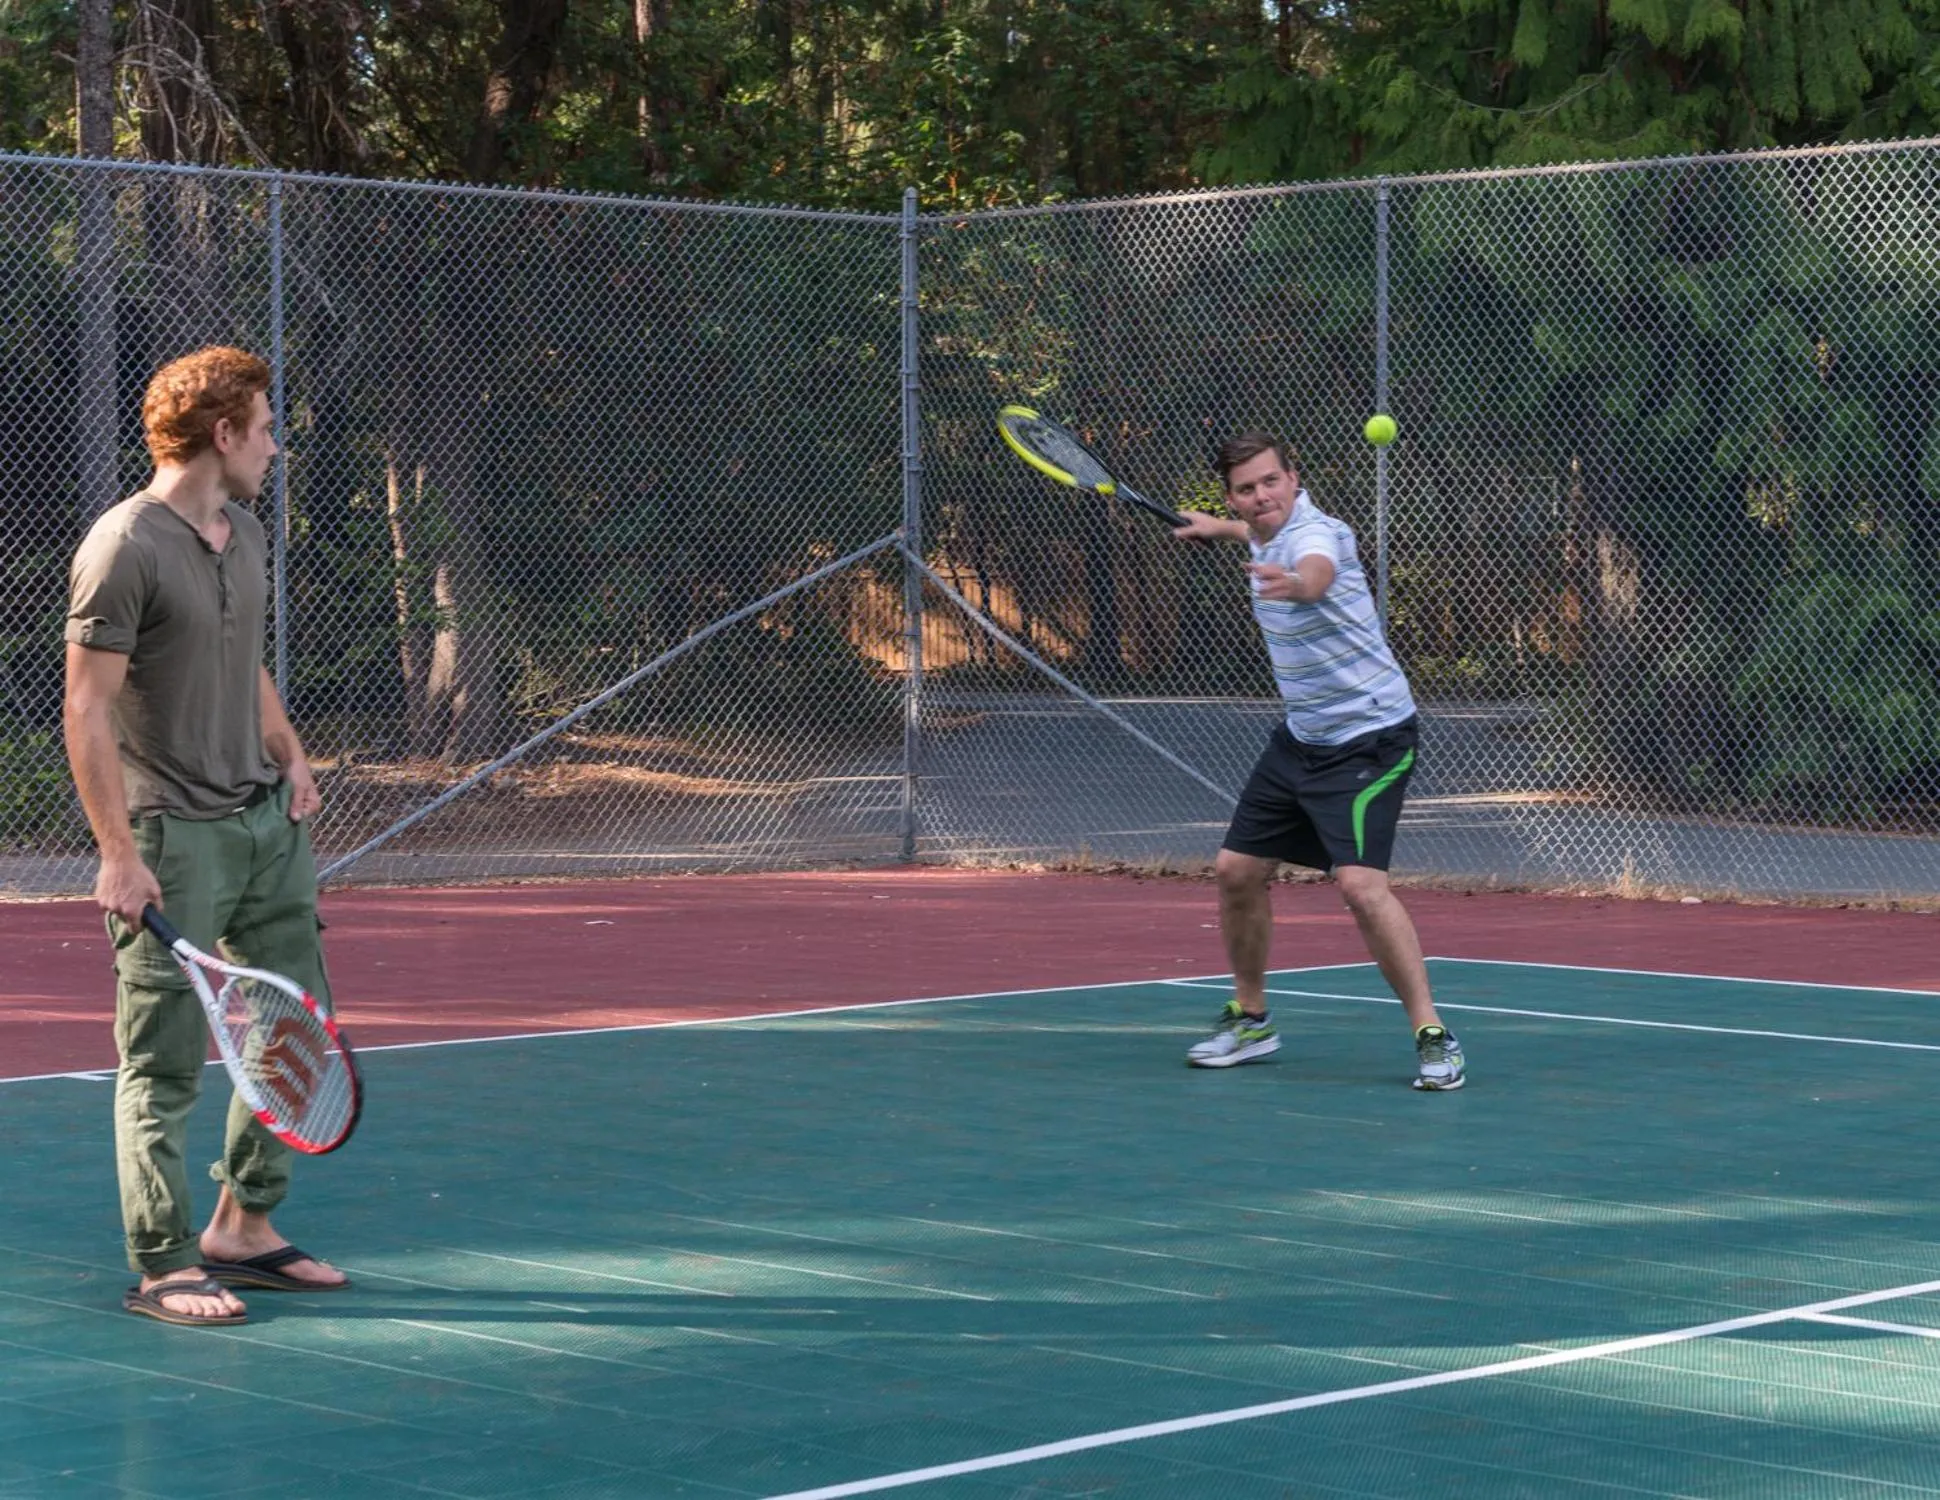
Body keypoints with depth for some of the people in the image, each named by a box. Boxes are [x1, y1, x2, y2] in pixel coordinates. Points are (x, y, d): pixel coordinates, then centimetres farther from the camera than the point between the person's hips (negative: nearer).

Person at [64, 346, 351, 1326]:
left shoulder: (245, 537, 12)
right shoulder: (125, 550, -15)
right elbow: (87, 711, -16)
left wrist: (289, 759, 12)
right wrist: (118, 854, -20)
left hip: (267, 821, 9)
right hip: (174, 839, -8)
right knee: (165, 1063, -2)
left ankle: (242, 1228, 24)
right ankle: (162, 1268, 6)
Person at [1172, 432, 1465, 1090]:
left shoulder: (1311, 534, -23)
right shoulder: (1269, 536, 4)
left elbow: (1317, 575, -51)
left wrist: (1294, 583, -72)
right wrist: (1222, 529, 46)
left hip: (1368, 736, -9)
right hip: (1300, 736, 9)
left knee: (1360, 883, -23)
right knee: (1237, 870, 9)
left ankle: (1433, 1036, -14)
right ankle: (1250, 1020, 27)